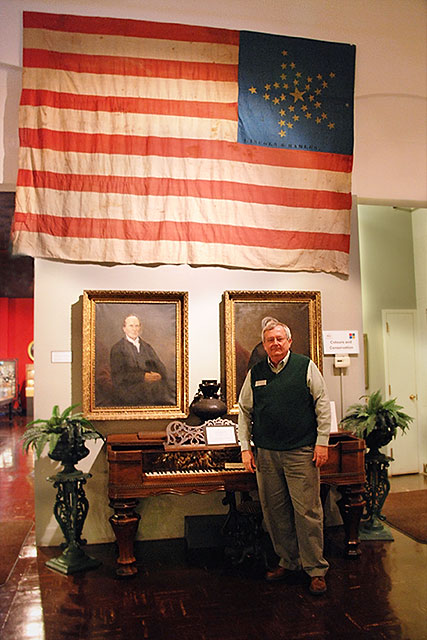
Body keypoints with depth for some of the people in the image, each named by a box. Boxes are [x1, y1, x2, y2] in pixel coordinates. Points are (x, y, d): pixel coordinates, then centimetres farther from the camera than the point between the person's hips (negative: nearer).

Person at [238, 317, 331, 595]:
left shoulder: (306, 366, 0)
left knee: (308, 511, -1)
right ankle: (289, 563, 27)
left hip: (301, 452, -3)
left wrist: (322, 442, -5)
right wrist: (246, 448, 7)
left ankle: (316, 570, 13)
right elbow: (244, 412, 13)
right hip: (266, 455, 4)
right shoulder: (255, 373, 8)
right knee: (275, 512, 11)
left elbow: (323, 405, 0)